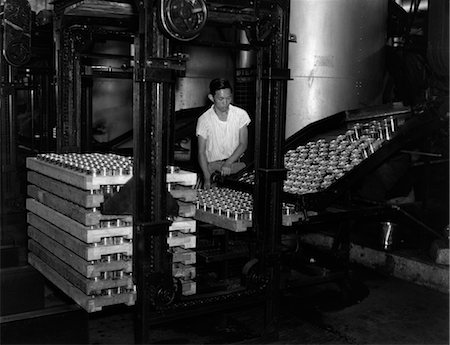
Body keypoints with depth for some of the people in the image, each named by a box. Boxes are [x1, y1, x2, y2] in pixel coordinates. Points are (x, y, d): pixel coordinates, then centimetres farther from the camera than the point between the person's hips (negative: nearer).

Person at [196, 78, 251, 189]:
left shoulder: (241, 114, -1)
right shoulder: (204, 119, -6)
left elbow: (243, 144, 0)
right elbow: (201, 152, -5)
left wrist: (229, 163, -17)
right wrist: (207, 178, -18)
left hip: (235, 163, 2)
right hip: (213, 166, -2)